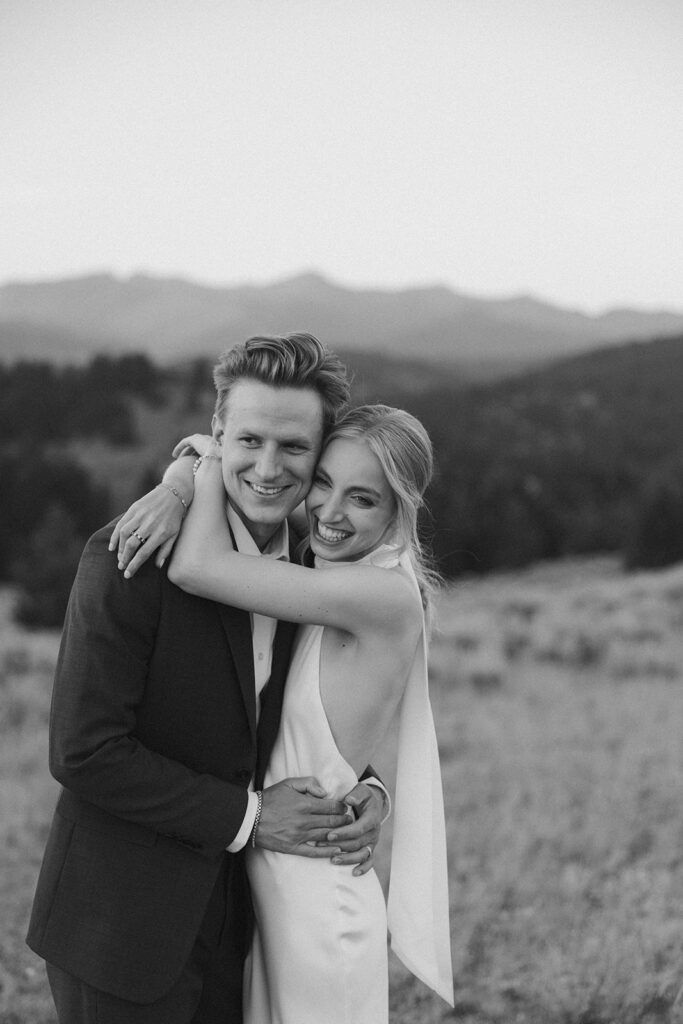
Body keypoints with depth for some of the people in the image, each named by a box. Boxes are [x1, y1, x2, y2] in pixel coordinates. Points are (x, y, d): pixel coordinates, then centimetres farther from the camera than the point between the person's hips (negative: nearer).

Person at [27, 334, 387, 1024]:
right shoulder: (129, 559, -18)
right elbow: (82, 752, -20)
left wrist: (369, 789, -7)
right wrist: (245, 816, -17)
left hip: (231, 912, 6)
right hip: (120, 927, -6)